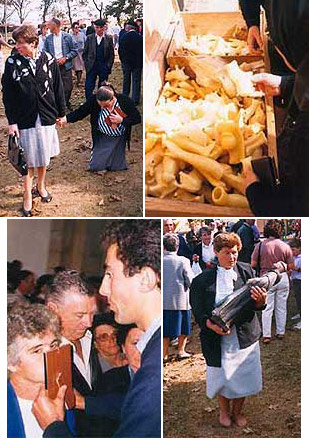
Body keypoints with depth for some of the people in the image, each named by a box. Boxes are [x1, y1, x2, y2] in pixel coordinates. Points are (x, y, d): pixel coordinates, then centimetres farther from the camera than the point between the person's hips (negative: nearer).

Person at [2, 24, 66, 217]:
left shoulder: (48, 60, -5)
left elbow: (58, 87, 4)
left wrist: (61, 112, 7)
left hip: (46, 117, 2)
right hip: (25, 119, -2)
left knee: (44, 156, 16)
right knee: (28, 159, 6)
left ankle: (41, 186, 39)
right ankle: (28, 196, 20)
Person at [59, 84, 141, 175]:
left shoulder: (125, 101, -22)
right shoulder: (94, 101, -22)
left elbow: (137, 118, -14)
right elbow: (80, 112, -16)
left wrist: (122, 120, -28)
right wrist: (66, 119, -29)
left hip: (119, 139, 0)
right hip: (102, 138, 0)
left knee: (116, 167, 7)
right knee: (96, 167, -4)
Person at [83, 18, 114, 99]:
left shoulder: (109, 38, 3)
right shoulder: (89, 38, 5)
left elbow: (111, 55, 5)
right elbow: (85, 53, 8)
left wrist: (108, 67, -3)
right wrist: (87, 65, -1)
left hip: (104, 67, 0)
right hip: (91, 66, 1)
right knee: (88, 88, -5)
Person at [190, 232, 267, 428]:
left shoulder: (247, 271, -2)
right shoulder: (203, 279, -7)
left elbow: (256, 305, -5)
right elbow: (198, 311, -4)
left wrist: (260, 301, -29)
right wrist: (210, 324, -23)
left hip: (245, 336, 2)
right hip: (218, 337, -2)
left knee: (243, 376, 11)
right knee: (222, 377, 10)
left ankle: (237, 411, 38)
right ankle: (224, 411, 39)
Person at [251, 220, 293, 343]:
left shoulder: (260, 246, -10)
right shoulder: (285, 246, -7)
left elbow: (253, 264, -5)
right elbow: (290, 266, -2)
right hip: (283, 278, 1)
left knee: (267, 308, 6)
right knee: (281, 307, 14)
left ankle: (266, 335, 6)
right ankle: (280, 332, 23)